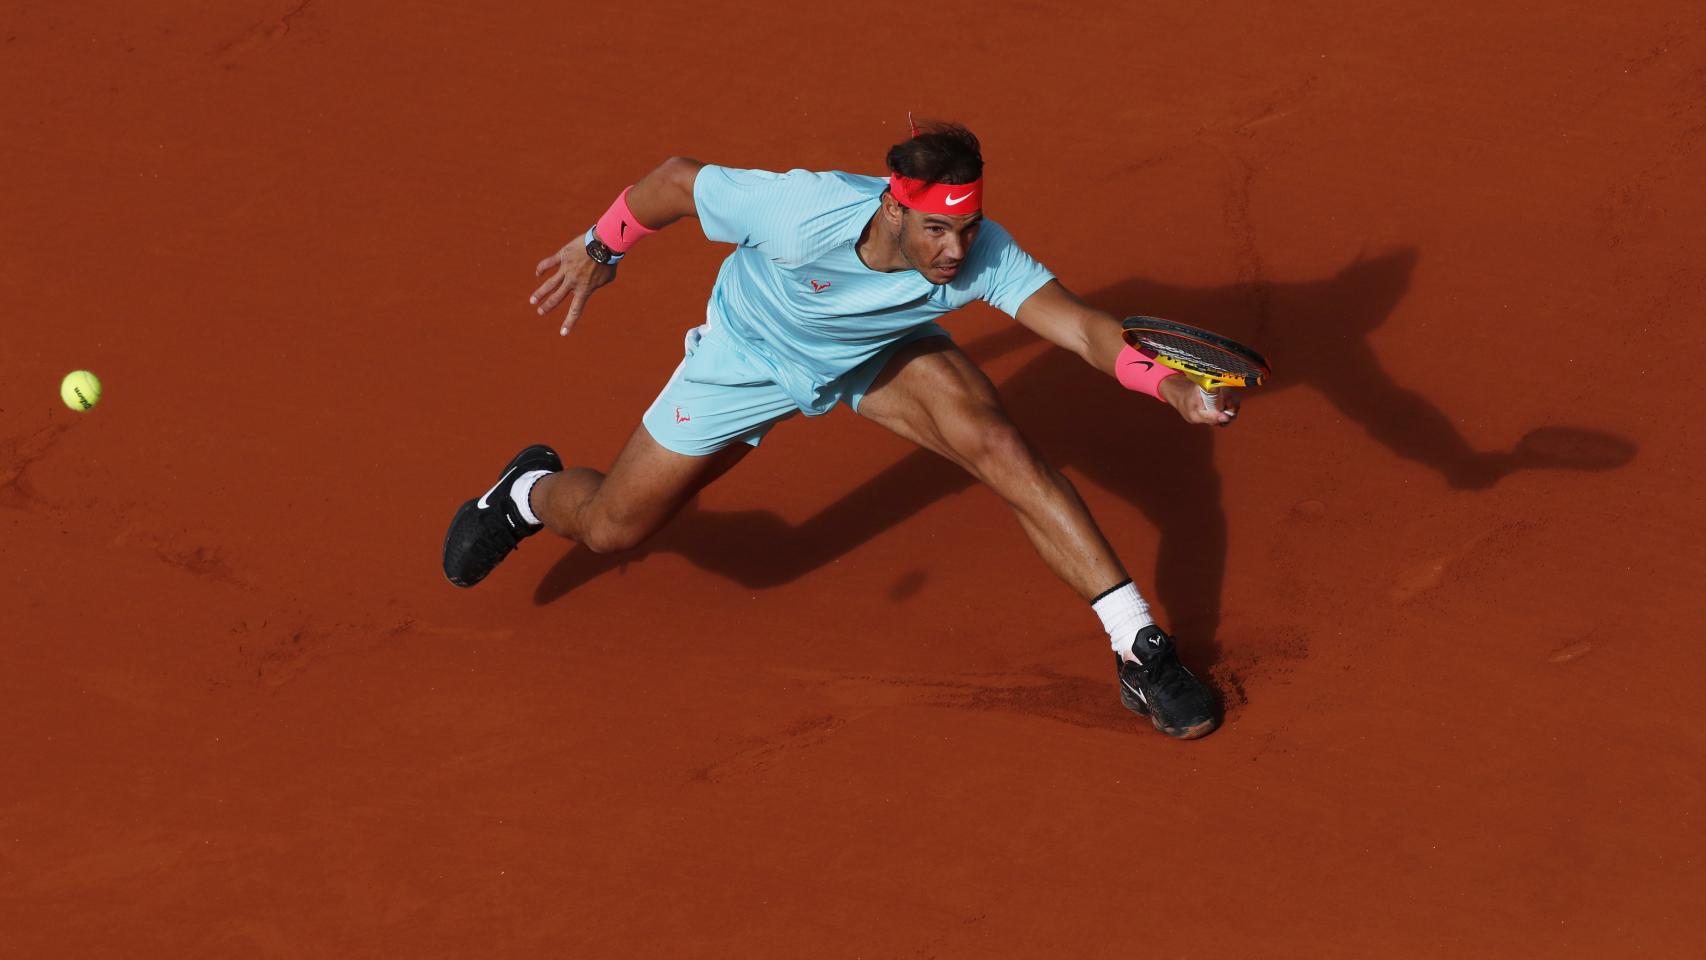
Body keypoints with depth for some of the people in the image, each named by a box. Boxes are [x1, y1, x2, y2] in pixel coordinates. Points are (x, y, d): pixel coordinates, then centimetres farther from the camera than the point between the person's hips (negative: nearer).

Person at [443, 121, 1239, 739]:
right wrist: (599, 249, -8)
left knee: (1002, 449, -25)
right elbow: (676, 178, -25)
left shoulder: (980, 254, -37)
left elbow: (1081, 325, -47)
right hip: (751, 356, -1)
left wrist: (1169, 385, -66)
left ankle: (1138, 650, -19)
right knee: (610, 528, 5)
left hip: (880, 353, 1)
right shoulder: (800, 212, -42)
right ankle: (532, 492, 44)